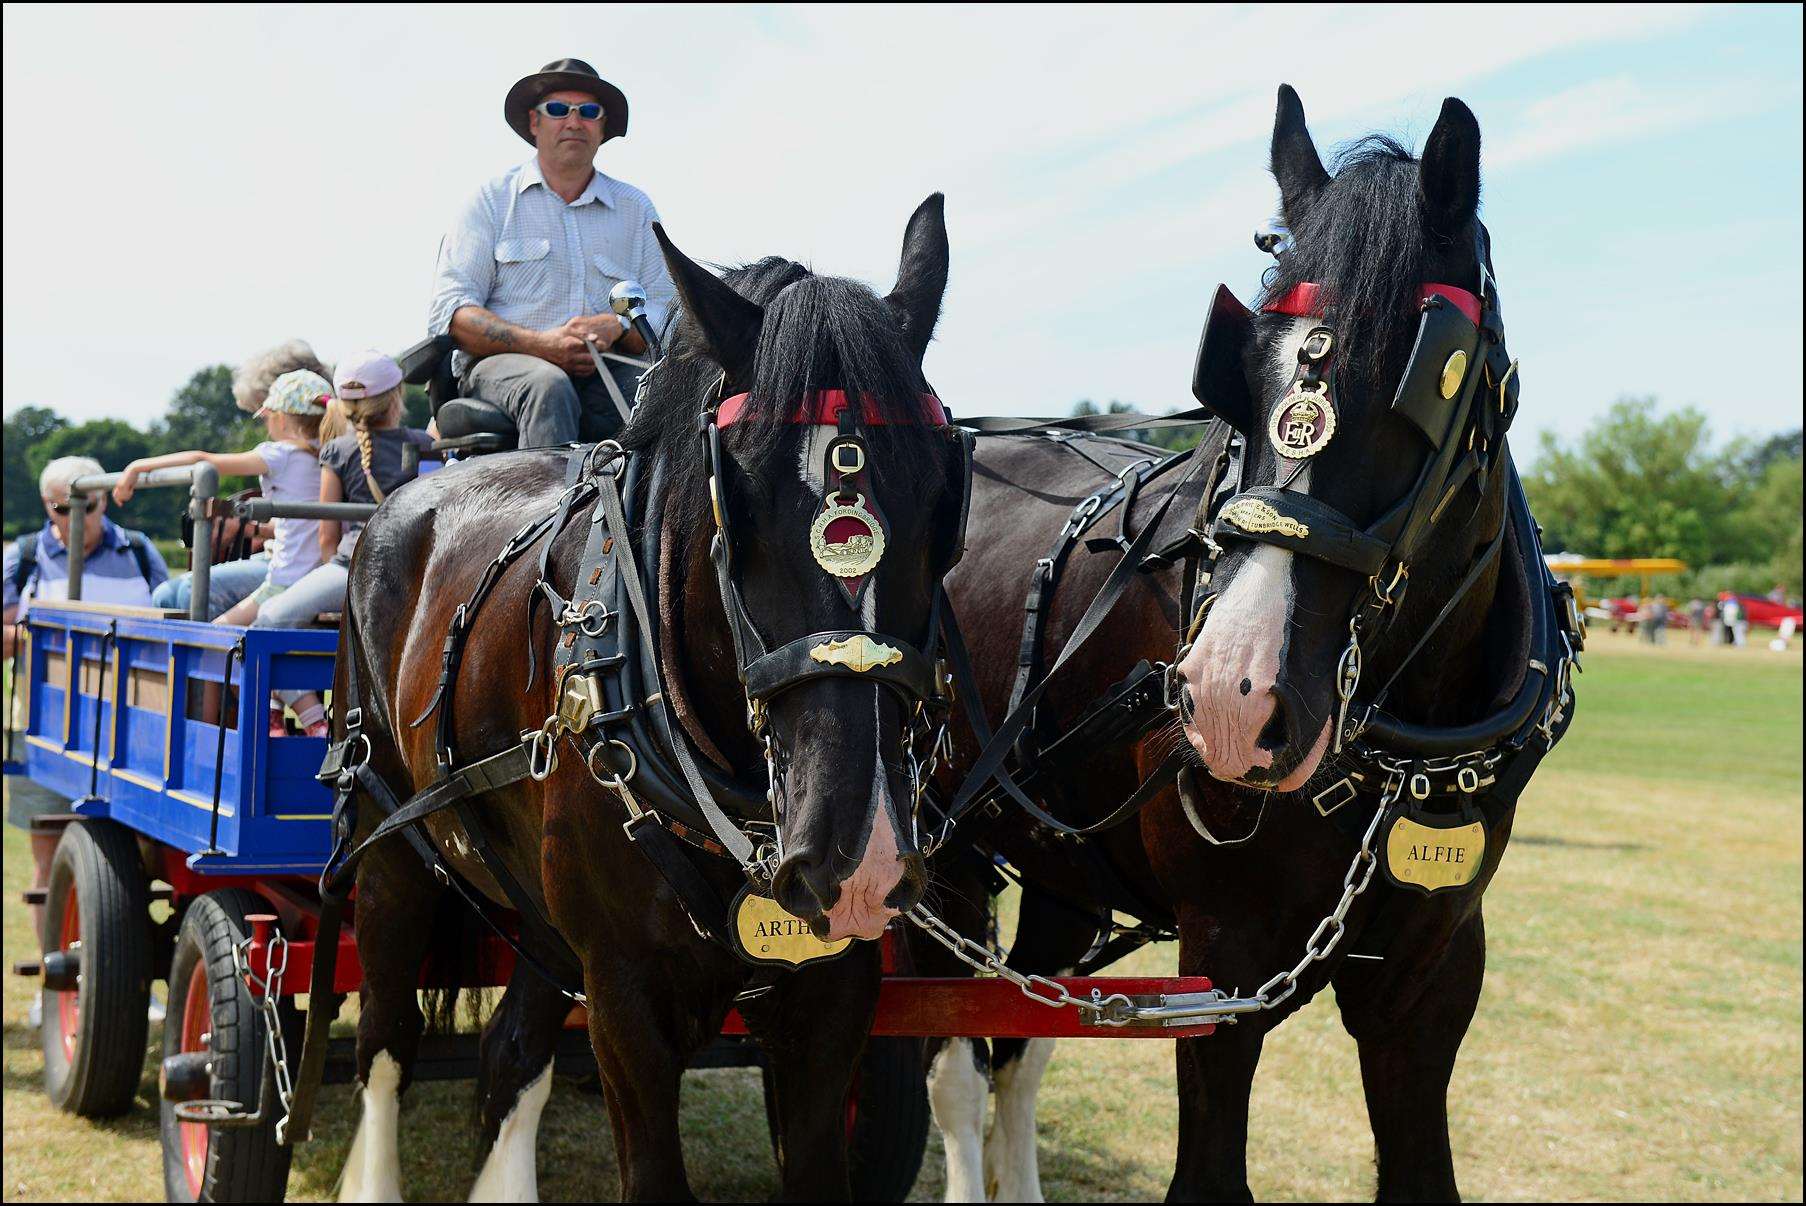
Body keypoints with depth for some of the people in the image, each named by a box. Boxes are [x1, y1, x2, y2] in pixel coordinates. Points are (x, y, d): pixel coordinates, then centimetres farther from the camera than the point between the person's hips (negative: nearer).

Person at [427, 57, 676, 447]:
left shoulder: (636, 208, 19)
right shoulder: (493, 200, 11)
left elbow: (667, 310, 11)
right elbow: (448, 312, 1)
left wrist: (616, 327, -13)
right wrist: (540, 344, -15)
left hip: (606, 370, 2)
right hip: (501, 364, -2)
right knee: (548, 387, -37)